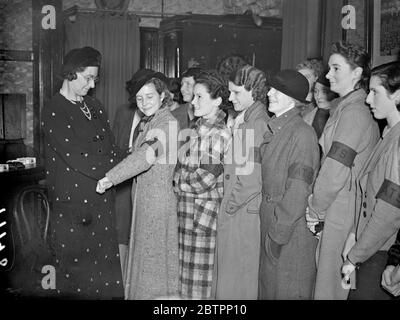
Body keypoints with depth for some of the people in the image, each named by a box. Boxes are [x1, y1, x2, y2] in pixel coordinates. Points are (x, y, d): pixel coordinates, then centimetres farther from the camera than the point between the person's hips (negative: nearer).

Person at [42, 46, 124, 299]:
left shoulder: (95, 107, 13)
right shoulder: (54, 112, -9)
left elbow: (112, 152, 10)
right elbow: (76, 159, -16)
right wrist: (117, 168, -8)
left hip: (103, 201, 6)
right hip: (73, 205, -6)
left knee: (106, 264, 10)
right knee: (76, 270, 6)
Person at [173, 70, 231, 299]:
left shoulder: (218, 133, -14)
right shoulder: (201, 126, 12)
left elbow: (207, 177, -18)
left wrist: (179, 185, -5)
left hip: (202, 209, -8)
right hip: (188, 207, 8)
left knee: (199, 271, 2)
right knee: (189, 267, 15)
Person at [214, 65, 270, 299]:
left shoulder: (257, 123, -15)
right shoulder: (243, 119, 13)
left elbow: (253, 176, -19)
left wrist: (231, 204, -10)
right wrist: (229, 203, 10)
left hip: (244, 211, -8)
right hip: (234, 208, 8)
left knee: (238, 272, 4)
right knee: (231, 269, 16)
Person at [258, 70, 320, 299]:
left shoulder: (302, 134, -17)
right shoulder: (273, 131, 8)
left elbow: (298, 193, -20)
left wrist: (278, 235, -16)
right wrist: (269, 231, 9)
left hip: (293, 232, -7)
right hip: (271, 223, 7)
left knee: (287, 291, 7)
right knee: (268, 287, 17)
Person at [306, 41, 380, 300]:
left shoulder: (352, 112, -17)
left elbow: (334, 173, -21)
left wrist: (314, 210, -9)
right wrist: (317, 207, 10)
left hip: (339, 217, -9)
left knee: (329, 285, 2)